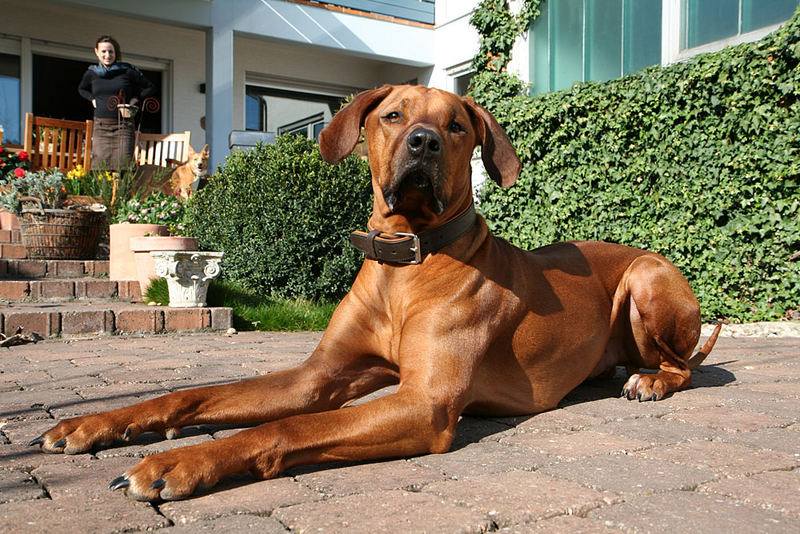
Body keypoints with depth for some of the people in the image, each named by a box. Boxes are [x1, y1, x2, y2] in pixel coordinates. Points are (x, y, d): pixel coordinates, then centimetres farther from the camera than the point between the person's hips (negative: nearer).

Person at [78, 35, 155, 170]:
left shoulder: (127, 71, 0)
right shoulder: (91, 73, 10)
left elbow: (150, 87, 10)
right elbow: (82, 89, 31)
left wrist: (135, 99, -1)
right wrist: (92, 99, 13)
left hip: (123, 126, -3)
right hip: (101, 126, 3)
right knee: (99, 166, -2)